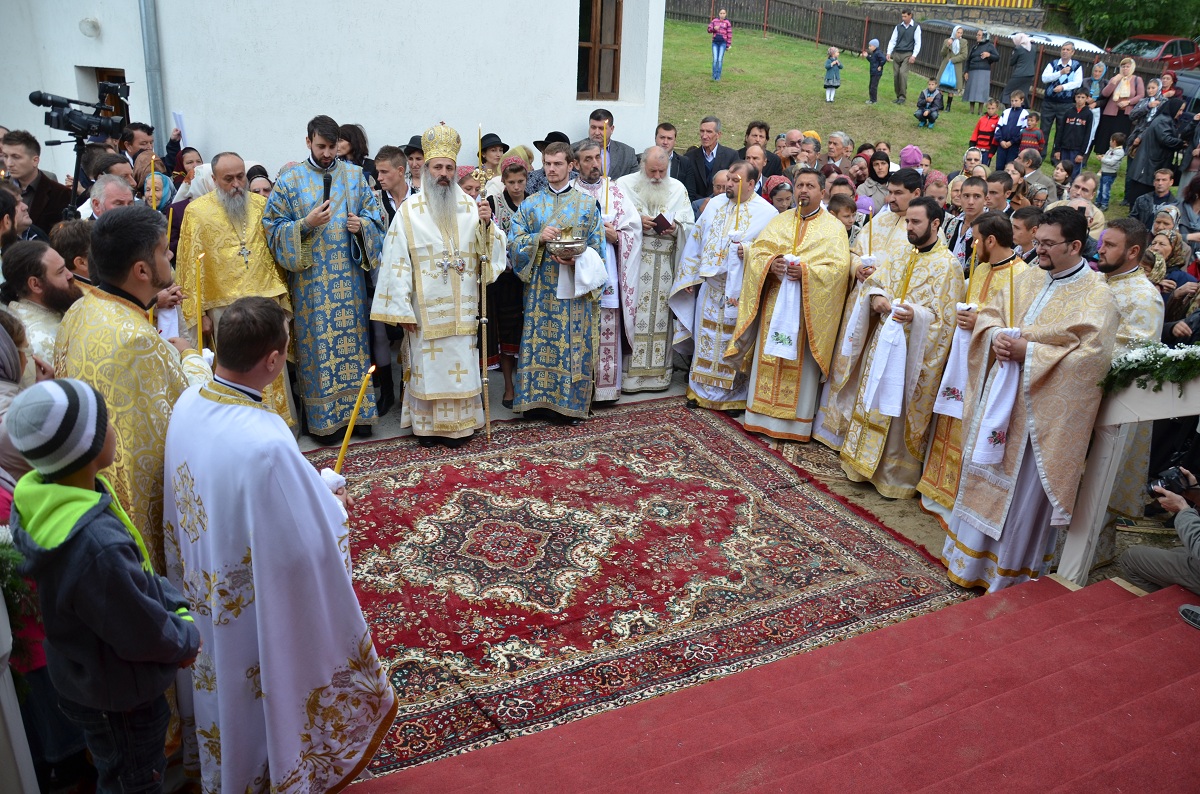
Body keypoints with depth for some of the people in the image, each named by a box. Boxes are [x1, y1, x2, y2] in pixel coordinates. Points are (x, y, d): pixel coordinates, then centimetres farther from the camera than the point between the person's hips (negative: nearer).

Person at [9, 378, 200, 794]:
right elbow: (145, 635, -27)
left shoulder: (42, 495, -12)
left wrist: (177, 604, -5)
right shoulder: (95, 547, -42)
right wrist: (187, 639, -8)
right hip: (119, 699, -8)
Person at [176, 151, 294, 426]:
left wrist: (280, 295, 8)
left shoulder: (261, 205, 7)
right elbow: (190, 266, -2)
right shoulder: (197, 210, -1)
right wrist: (198, 313, -5)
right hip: (224, 306, -2)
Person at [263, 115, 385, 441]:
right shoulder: (290, 179, 0)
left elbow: (374, 215, 12)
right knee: (317, 344, 2)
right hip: (310, 280, -2)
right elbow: (273, 227, -2)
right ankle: (322, 417, 12)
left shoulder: (354, 175, 8)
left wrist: (361, 224, -10)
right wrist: (306, 224, -18)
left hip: (349, 277, 2)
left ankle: (358, 411, 18)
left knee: (353, 339, 7)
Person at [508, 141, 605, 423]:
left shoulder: (587, 204, 6)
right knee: (540, 340, 1)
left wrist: (577, 260, -15)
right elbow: (514, 242, 4)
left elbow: (597, 248, 4)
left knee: (574, 343, 0)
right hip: (540, 288, 1)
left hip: (574, 287, -1)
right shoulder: (530, 204, 9)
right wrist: (539, 238, -14)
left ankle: (571, 403, 9)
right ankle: (539, 400, 11)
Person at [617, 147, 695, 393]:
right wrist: (636, 221, -14)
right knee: (634, 313, -5)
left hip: (665, 263, 2)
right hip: (633, 261, -2)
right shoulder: (624, 184, 5)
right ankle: (630, 373, 0)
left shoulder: (678, 188, 12)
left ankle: (658, 372, 10)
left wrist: (675, 227, -11)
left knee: (661, 313, 2)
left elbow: (689, 224, 10)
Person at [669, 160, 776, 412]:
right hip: (710, 285, 4)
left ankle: (733, 396, 15)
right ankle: (700, 390, 22)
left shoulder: (767, 213, -6)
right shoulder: (714, 204, 8)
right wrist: (688, 276, 8)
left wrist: (750, 251, -24)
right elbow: (696, 240, 10)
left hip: (741, 289, -4)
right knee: (706, 337, 10)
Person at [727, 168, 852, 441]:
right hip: (774, 301, 4)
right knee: (768, 357, 6)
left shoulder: (833, 228, 1)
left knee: (800, 363, 0)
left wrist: (806, 270, -22)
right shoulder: (778, 221, 12)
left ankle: (795, 421, 8)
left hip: (808, 307, -3)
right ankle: (763, 415, 15)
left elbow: (840, 266, -10)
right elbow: (756, 252, 6)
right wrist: (770, 264, -16)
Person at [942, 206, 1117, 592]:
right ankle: (973, 554, 32)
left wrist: (1029, 352, -20)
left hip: (1043, 410, -6)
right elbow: (989, 314, 14)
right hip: (1002, 396, 6)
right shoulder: (1029, 279, 8)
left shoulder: (1096, 296, -11)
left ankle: (1012, 570, 20)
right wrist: (996, 336, -8)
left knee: (1024, 488, 2)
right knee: (986, 475, 15)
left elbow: (1091, 357, -19)